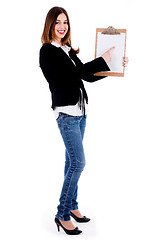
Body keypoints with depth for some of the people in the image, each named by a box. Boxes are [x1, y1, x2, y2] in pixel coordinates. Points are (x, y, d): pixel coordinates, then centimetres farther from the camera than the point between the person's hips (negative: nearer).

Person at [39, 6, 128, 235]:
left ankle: (72, 205, 25)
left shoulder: (68, 50, 15)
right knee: (78, 162, -9)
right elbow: (72, 74, -18)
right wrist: (102, 61, -15)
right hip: (66, 113, -7)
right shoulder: (47, 51, -7)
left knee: (72, 160, 13)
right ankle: (62, 215, 2)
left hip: (80, 110, 7)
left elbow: (88, 76, 17)